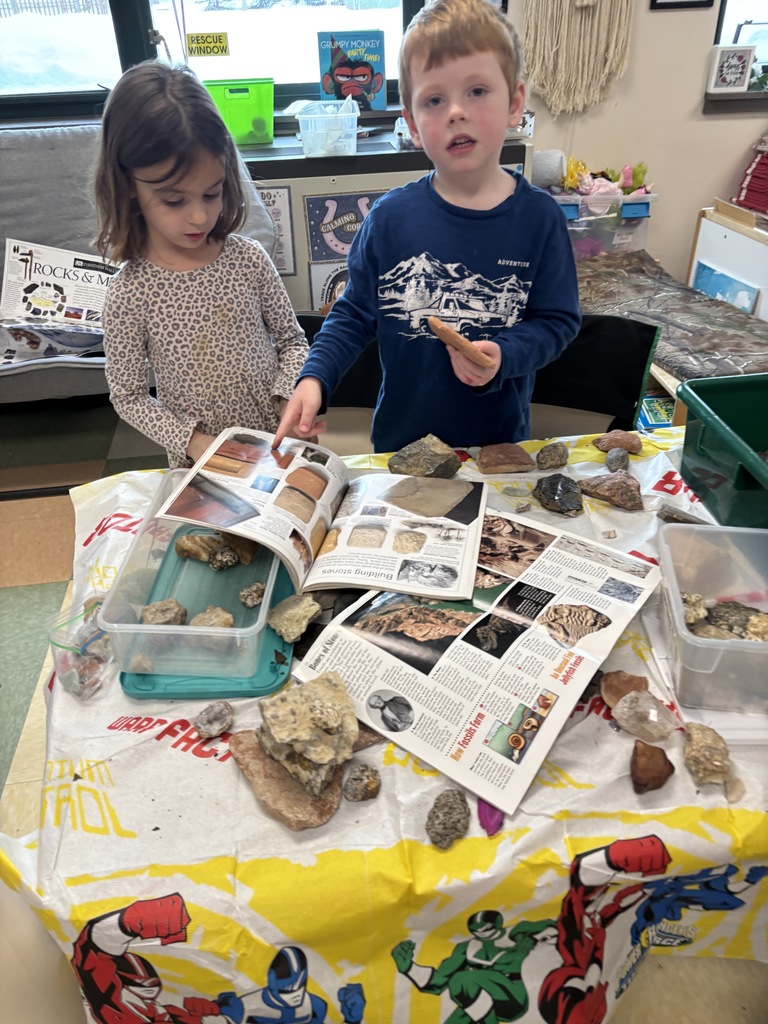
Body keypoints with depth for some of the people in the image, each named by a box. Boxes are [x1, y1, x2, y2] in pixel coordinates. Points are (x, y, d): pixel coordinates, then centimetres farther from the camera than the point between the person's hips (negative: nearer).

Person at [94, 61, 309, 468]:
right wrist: (191, 440, -18)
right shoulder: (128, 293, -15)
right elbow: (128, 397, -7)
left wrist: (290, 396, -16)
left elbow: (292, 340, 1)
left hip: (276, 443, 2)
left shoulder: (248, 258, -10)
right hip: (198, 464, -1)